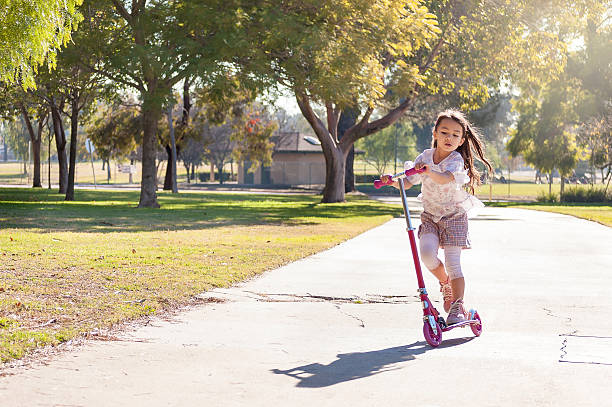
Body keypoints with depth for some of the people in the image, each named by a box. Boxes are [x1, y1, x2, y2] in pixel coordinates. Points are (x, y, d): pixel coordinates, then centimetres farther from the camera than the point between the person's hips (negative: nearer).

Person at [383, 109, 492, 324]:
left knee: (452, 263, -11)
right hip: (430, 216, 3)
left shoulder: (456, 160, -15)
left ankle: (457, 307, -3)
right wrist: (394, 182, -25)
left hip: (453, 216, -3)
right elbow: (407, 183, -4)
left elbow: (444, 178, -36)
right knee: (427, 252, -19)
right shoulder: (425, 157, -2)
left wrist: (429, 172, -56)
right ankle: (445, 284, 8)